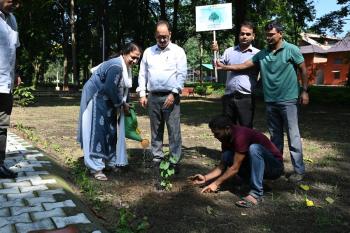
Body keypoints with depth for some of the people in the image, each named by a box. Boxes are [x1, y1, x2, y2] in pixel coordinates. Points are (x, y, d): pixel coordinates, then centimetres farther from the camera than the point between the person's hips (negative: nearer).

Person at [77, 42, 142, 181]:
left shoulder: (125, 67, 5)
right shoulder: (116, 66, -25)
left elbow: (120, 88, 9)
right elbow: (110, 89, -26)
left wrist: (123, 103, -1)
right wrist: (122, 104, -15)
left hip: (106, 100, 10)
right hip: (95, 98, -10)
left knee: (110, 131, 13)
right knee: (97, 131, -9)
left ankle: (110, 162, 25)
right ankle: (95, 168, -4)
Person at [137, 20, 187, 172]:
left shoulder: (178, 51, 3)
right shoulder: (148, 52, 13)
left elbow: (182, 75, -4)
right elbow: (142, 74, 12)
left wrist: (173, 94, -13)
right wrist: (142, 94, 4)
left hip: (170, 96, -3)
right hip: (153, 97, 4)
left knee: (174, 131, -3)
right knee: (155, 130, 10)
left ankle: (175, 161, 4)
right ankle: (157, 159, 20)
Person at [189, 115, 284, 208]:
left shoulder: (241, 135, -27)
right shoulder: (226, 139, -1)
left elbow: (235, 168, -26)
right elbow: (223, 165, 1)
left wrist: (216, 184, -20)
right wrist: (205, 178, -10)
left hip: (275, 166, -7)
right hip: (258, 167, 7)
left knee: (254, 148, -35)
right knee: (227, 156, -11)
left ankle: (256, 193, -28)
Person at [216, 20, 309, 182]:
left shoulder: (291, 50, -4)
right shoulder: (262, 54, 7)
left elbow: (303, 69, 0)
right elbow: (244, 65, 4)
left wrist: (304, 91, -4)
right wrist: (225, 67, -7)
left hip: (288, 100, -5)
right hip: (270, 101, 5)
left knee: (293, 136, -3)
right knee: (275, 136, 14)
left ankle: (299, 170, 5)